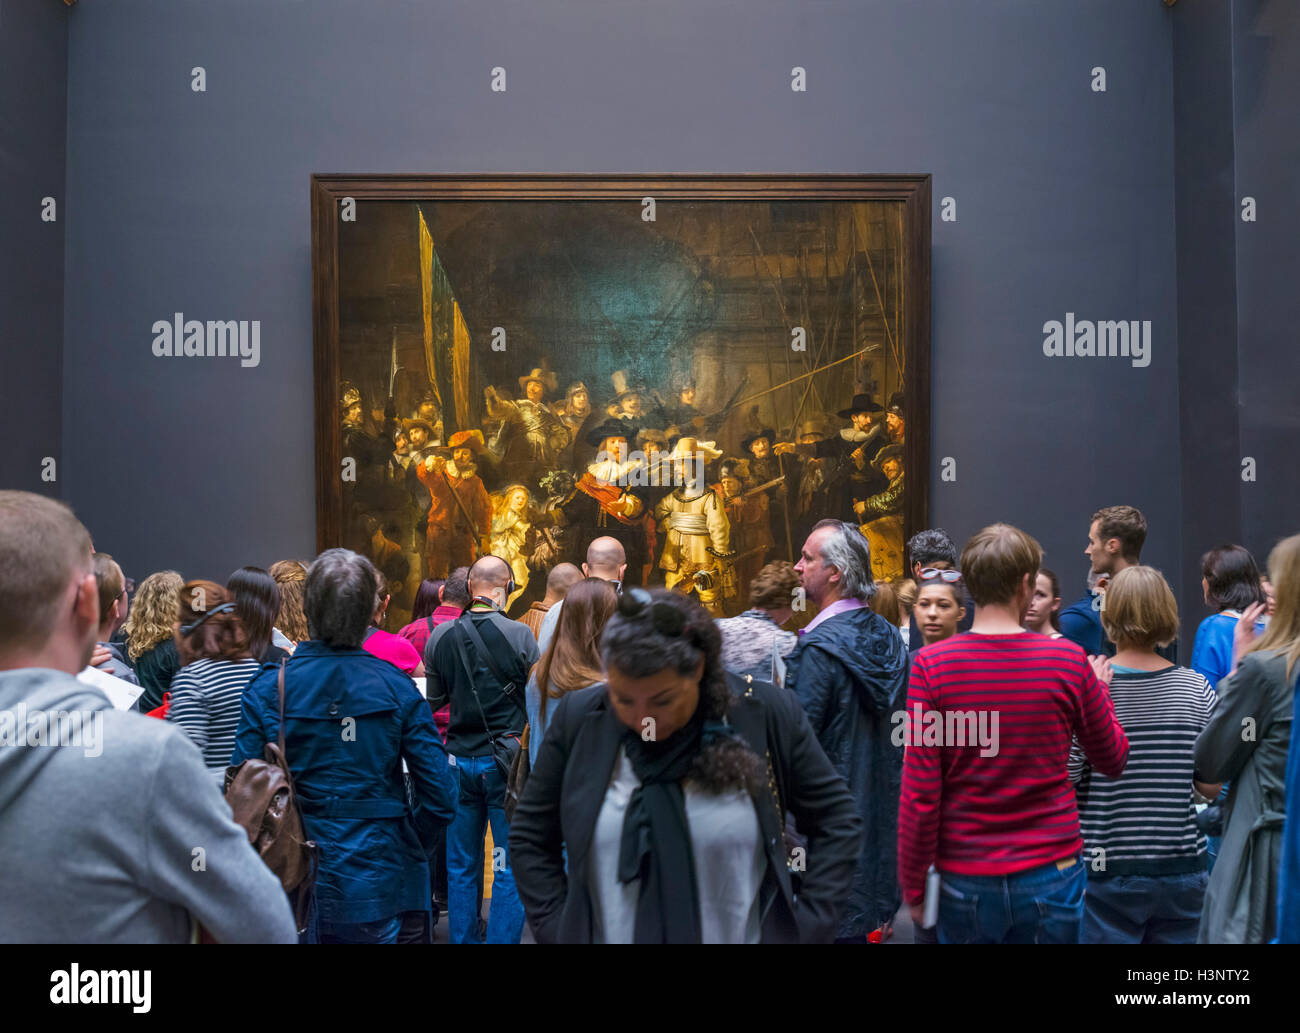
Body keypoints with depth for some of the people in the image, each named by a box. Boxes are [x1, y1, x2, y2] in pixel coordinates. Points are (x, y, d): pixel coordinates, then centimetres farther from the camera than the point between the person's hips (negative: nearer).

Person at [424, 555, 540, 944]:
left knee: (461, 867, 14)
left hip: (459, 759, 4)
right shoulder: (519, 635, -13)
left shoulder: (441, 636, -2)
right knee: (509, 869, 4)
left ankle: (462, 939, 20)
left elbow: (433, 700, 8)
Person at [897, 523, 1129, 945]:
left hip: (965, 879, 0)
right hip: (1051, 874, 0)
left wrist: (913, 885, 1)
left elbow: (919, 793, -10)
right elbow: (1113, 759, 8)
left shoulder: (931, 664, -10)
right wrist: (1099, 689, 25)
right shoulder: (1068, 659, -7)